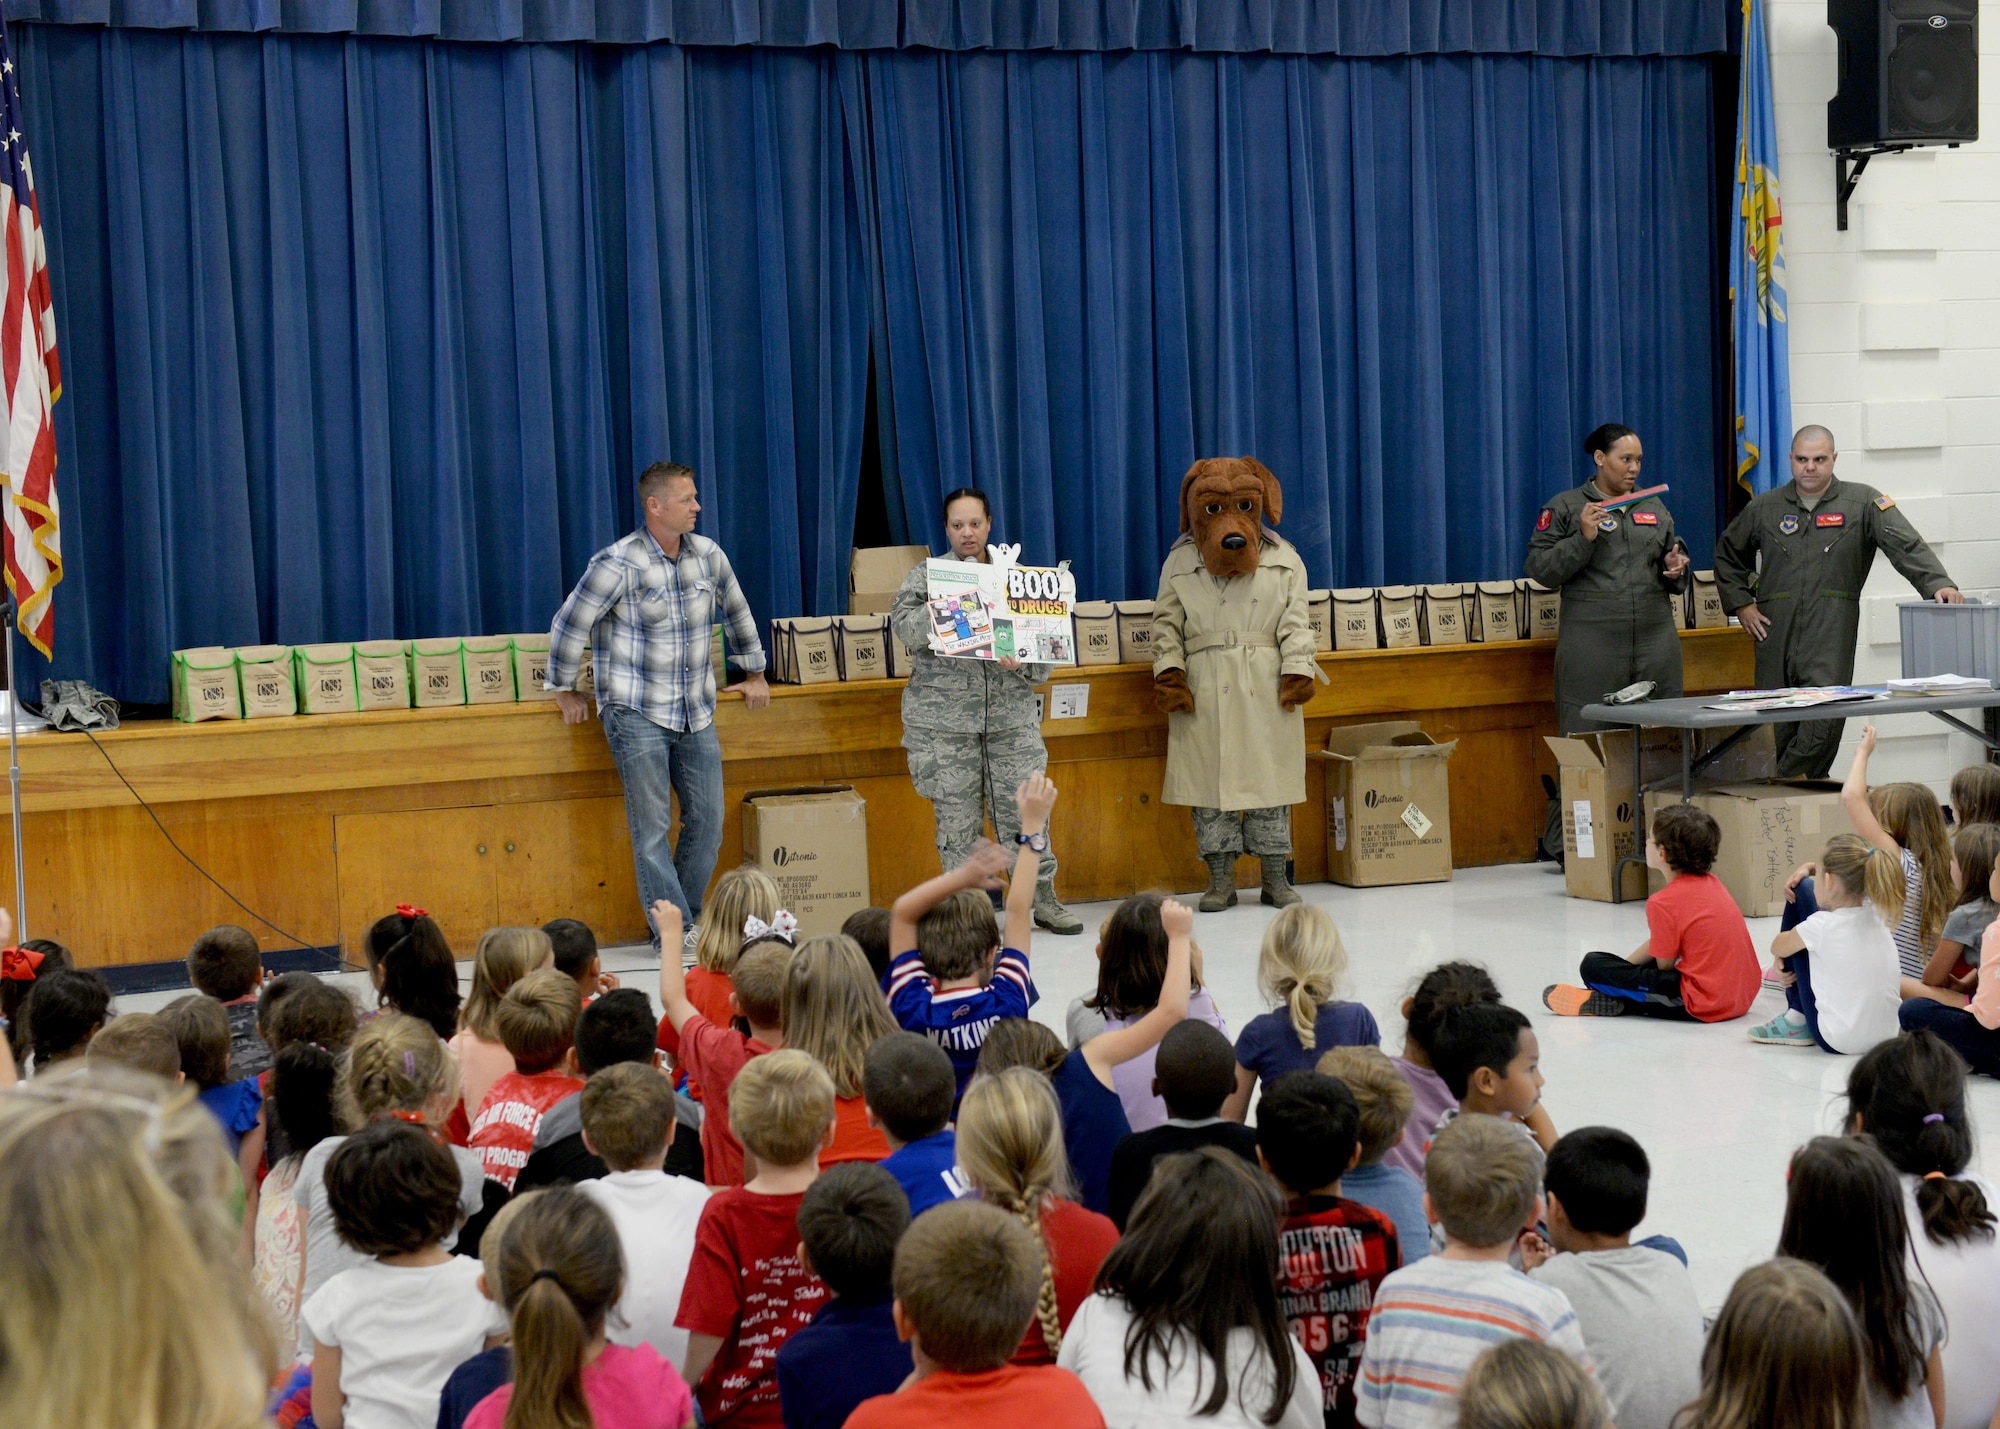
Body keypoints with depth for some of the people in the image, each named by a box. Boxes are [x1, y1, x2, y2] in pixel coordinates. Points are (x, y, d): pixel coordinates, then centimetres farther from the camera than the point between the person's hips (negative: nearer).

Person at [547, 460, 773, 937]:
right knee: (652, 827, -5)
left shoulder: (708, 556, 5)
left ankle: (689, 917, 18)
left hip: (696, 715, 6)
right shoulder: (619, 564, -12)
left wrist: (754, 674, 26)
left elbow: (737, 614, 21)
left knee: (707, 822, 5)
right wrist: (565, 692, 0)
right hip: (637, 715, -6)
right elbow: (569, 625, -6)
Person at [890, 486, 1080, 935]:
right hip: (944, 722, -1)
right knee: (956, 818, 1)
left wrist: (1021, 662, -14)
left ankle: (1043, 900, 10)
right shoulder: (925, 576, 6)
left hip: (1011, 717, 1)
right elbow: (904, 624, -11)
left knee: (1025, 807, -2)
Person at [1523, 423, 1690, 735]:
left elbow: (1673, 555, 27)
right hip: (1592, 647, -4)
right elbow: (1539, 569, -1)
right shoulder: (1565, 507, 5)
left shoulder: (1654, 507, 18)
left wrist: (1675, 567, 4)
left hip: (1655, 641, 4)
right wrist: (1583, 538, -13)